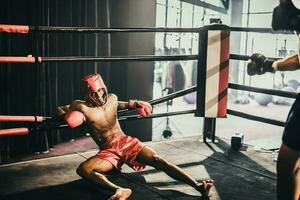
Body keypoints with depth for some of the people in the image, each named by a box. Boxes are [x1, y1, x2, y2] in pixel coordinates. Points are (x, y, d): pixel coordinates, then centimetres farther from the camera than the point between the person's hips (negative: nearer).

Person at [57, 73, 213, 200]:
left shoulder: (112, 98, 5)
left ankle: (198, 186, -32)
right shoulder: (82, 107, -8)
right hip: (107, 151, -2)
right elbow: (60, 109, 3)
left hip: (127, 142, 2)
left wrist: (133, 105, 17)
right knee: (83, 169, -33)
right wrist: (66, 114, -19)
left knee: (157, 160, -22)